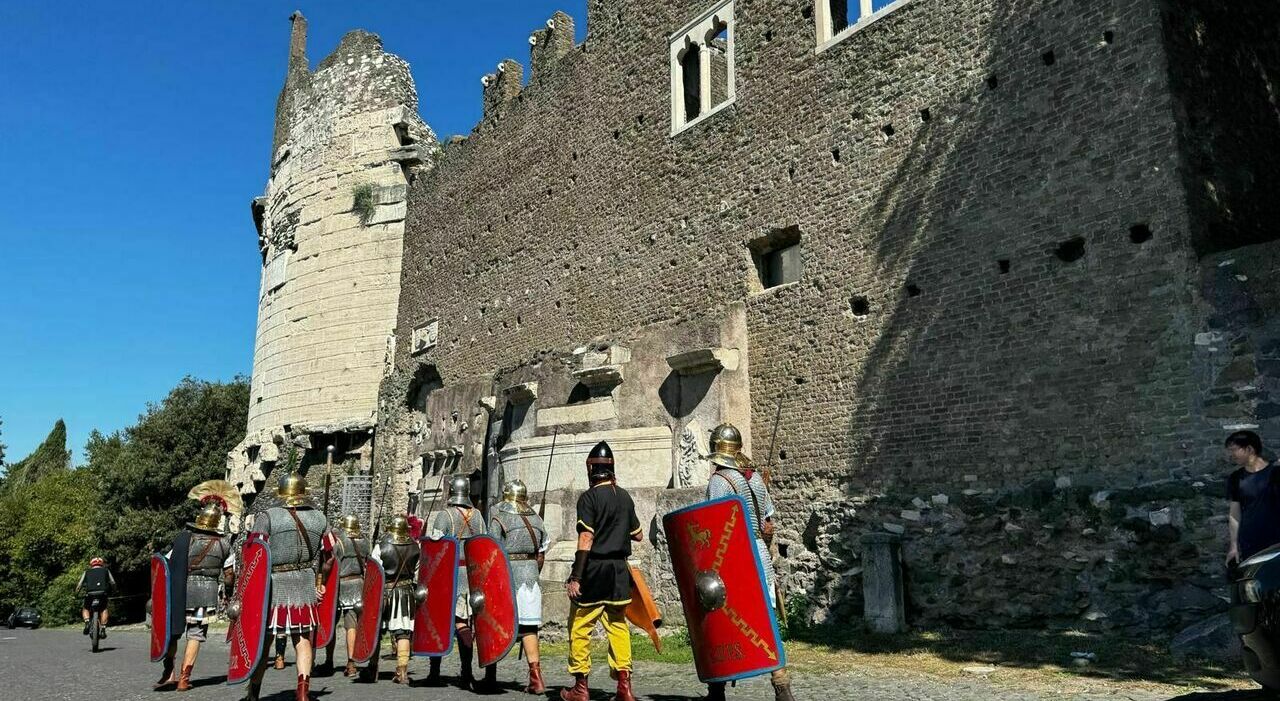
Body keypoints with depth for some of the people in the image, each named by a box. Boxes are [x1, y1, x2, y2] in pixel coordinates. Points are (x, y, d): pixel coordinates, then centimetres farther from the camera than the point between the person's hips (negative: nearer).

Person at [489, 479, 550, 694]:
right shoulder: (536, 519, 10)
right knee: (528, 626, 4)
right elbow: (541, 554, 14)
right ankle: (535, 675, -3)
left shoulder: (498, 517, -5)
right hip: (530, 574, 4)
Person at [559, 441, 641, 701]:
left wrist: (575, 578, -15)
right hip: (619, 569, 5)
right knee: (618, 624, 10)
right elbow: (637, 535, 15)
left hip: (594, 568, -5)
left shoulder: (590, 496, -10)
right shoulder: (625, 496, 7)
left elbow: (586, 539, -16)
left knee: (580, 626, 5)